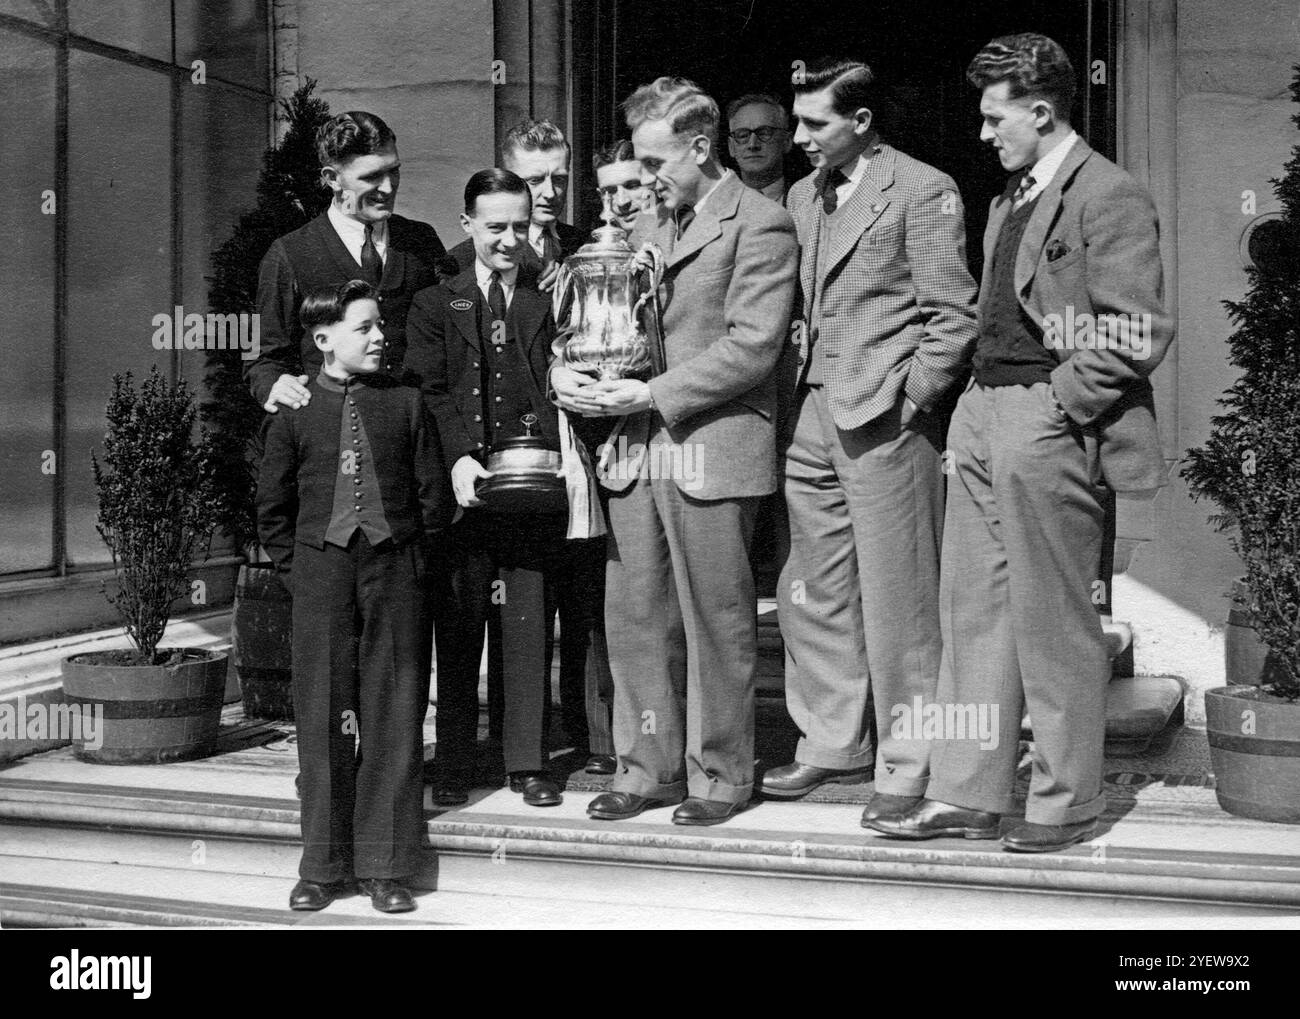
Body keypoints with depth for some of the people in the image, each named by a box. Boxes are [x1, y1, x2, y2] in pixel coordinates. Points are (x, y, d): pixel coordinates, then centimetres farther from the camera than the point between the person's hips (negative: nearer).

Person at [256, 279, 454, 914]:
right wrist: (299, 571, 4)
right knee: (322, 717, 3)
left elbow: (435, 498, 7)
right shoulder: (293, 411, 4)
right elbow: (272, 508, 9)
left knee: (393, 717, 1)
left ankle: (385, 866, 9)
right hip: (320, 571, 0)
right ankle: (322, 865, 14)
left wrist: (411, 565, 3)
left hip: (394, 572, 0)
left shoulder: (406, 403, 5)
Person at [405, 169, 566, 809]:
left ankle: (528, 762, 13)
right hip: (463, 485, 0)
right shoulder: (434, 307, 10)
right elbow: (430, 393, 0)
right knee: (457, 629, 4)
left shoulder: (547, 305, 12)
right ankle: (452, 768, 12)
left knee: (529, 625, 3)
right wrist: (458, 460, -15)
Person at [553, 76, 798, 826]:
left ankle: (720, 775, 14)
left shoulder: (759, 225, -5)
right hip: (636, 450, 7)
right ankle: (649, 768, 20)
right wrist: (574, 370, 3)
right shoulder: (647, 223, 19)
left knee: (716, 621, 2)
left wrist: (654, 394, -16)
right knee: (634, 617, 8)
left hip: (712, 451, -7)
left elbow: (752, 345, -14)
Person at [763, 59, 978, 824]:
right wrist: (798, 394, 8)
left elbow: (954, 316, -8)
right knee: (812, 593, 10)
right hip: (811, 416, 7)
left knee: (896, 600, 0)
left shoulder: (922, 191, -6)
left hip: (885, 419, -7)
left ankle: (905, 766, 11)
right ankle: (835, 745, 24)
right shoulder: (804, 195, 16)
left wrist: (908, 400, -11)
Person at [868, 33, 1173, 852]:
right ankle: (968, 794, 16)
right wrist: (984, 398, 12)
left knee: (1053, 622, 0)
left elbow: (1140, 333, -15)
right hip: (986, 417, 9)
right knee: (975, 609, 9)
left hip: (1049, 426, -9)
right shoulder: (1012, 196, 18)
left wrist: (1058, 402, -15)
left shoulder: (1109, 198, -9)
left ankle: (1066, 803, 14)